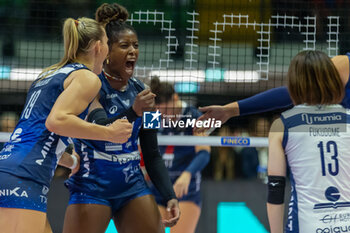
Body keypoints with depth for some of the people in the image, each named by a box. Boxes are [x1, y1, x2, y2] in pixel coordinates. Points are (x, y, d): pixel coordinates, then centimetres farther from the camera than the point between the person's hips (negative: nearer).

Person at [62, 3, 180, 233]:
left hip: (132, 186, 6)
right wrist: (133, 111, -43)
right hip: (92, 187, -6)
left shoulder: (140, 91, 6)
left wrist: (170, 196, 1)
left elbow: (152, 155, 10)